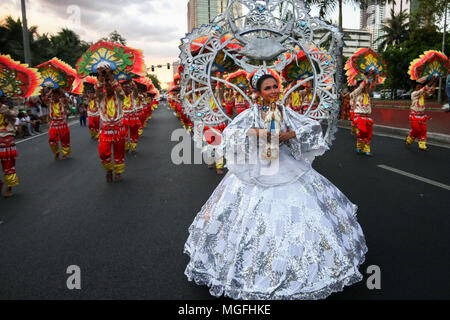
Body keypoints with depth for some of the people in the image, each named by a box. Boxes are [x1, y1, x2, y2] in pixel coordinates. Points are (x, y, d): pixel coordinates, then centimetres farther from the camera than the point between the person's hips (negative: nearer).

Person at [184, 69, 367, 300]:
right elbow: (228, 132, -11)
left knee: (295, 212, 5)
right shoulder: (251, 113, -2)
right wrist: (254, 132, -23)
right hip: (257, 170, -2)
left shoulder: (287, 112, 4)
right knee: (255, 217, 1)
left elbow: (314, 126, 2)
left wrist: (290, 134, -13)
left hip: (287, 168, 3)